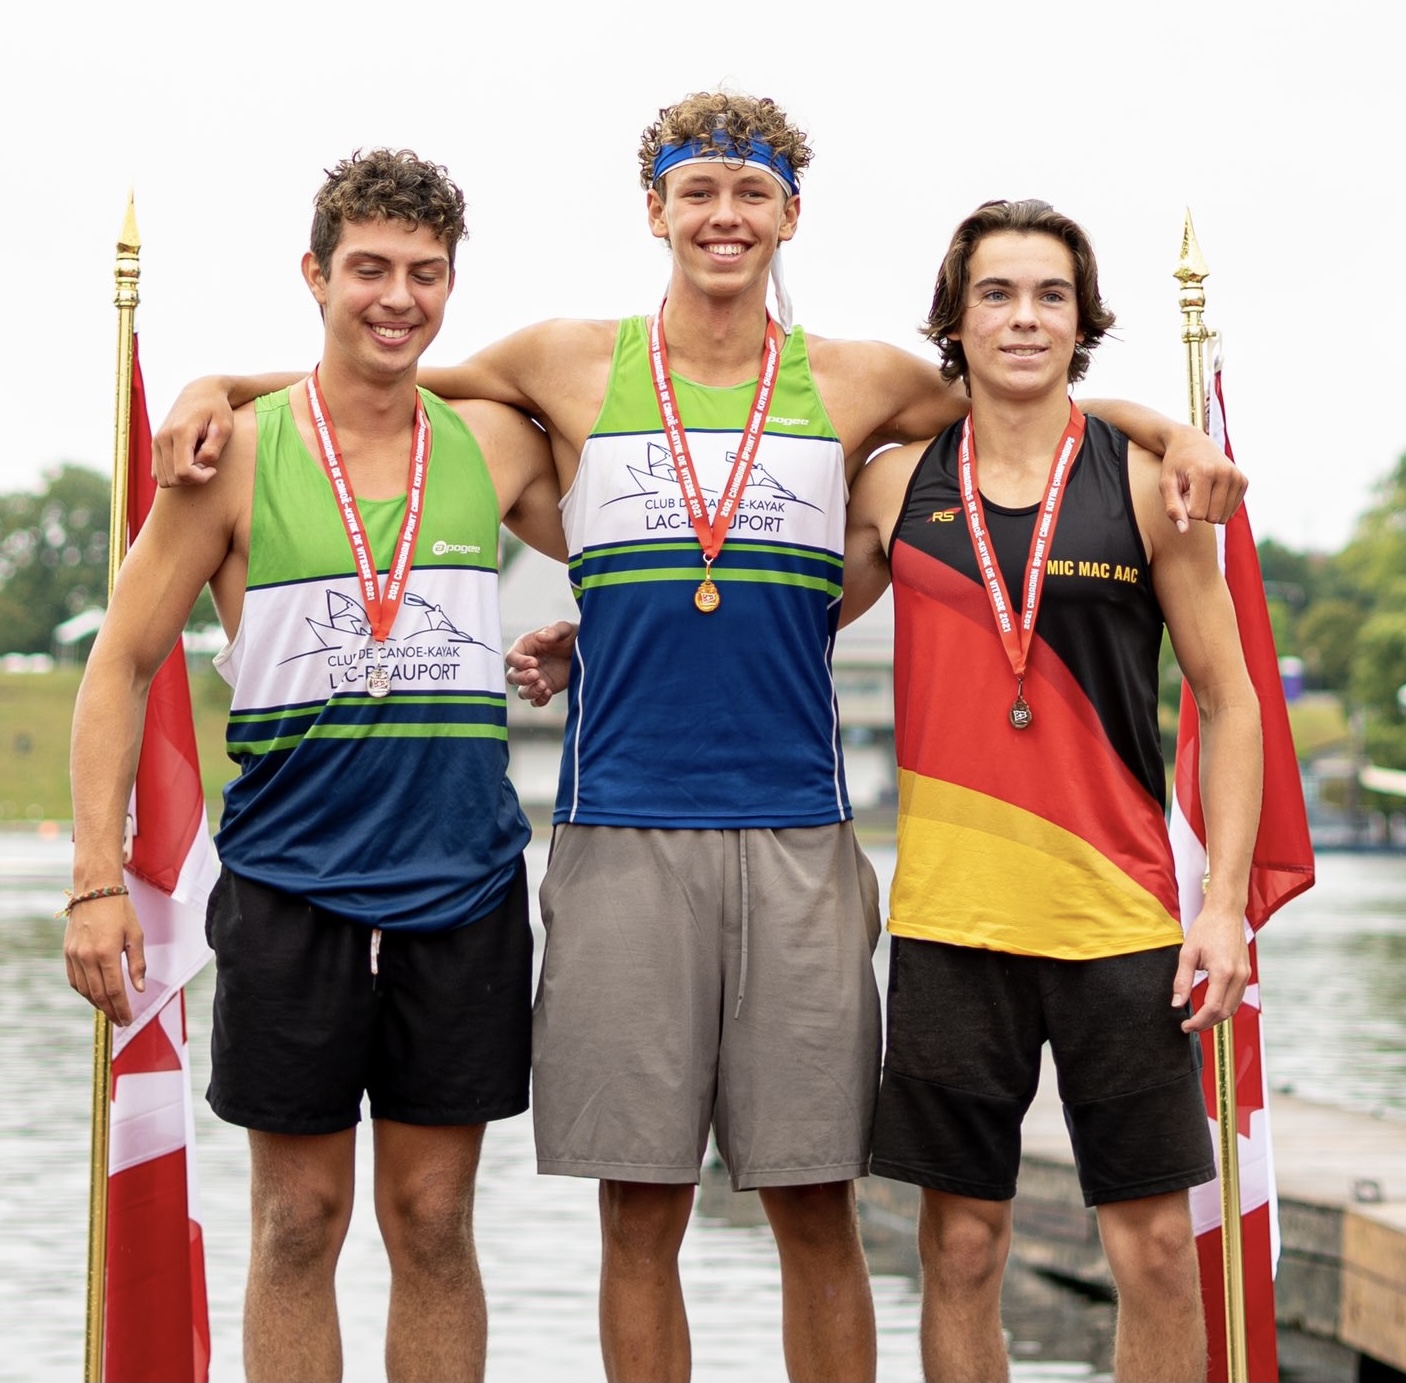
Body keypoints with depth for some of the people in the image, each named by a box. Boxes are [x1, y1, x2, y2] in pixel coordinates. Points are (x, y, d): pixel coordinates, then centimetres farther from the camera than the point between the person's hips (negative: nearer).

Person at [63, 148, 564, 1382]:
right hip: (290, 890, -2)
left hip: (462, 891, 2)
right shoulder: (238, 451, -1)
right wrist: (98, 882, -6)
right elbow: (121, 666, 1)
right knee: (300, 1222, 5)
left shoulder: (496, 444, 6)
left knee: (433, 1221, 7)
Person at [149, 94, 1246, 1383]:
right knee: (640, 1206, 4)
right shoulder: (571, 368, 7)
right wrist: (218, 387, 6)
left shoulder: (861, 384, 10)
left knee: (817, 1205, 3)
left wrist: (1175, 433, 6)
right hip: (620, 828, 0)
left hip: (798, 836, 1)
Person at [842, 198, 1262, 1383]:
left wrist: (1227, 902, -4)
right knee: (962, 1243, 6)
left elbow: (1228, 698, 3)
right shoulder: (895, 488, 6)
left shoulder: (1145, 482, 1)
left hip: (1122, 923, -1)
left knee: (1157, 1244, 1)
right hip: (948, 917, 1)